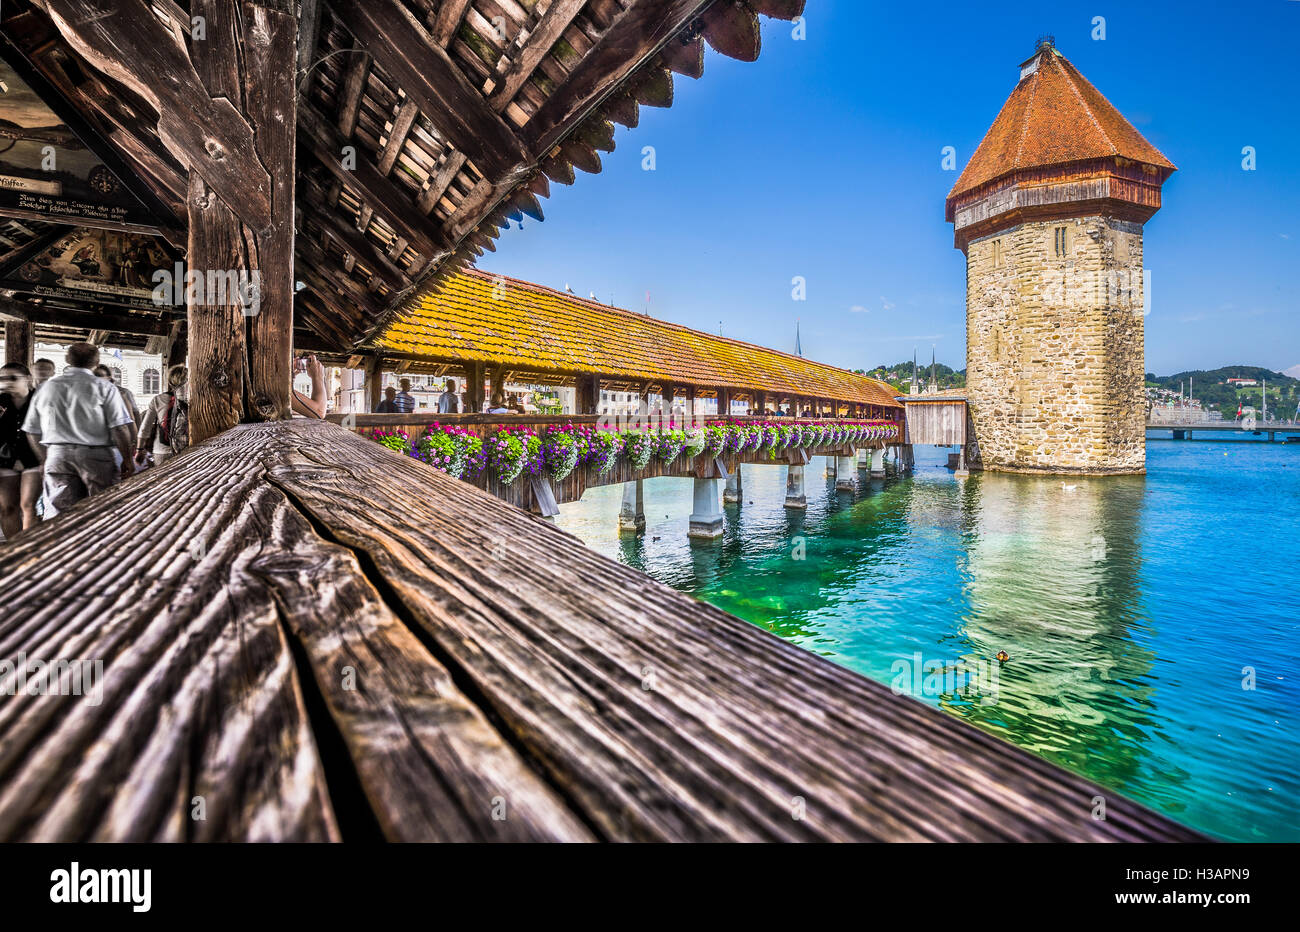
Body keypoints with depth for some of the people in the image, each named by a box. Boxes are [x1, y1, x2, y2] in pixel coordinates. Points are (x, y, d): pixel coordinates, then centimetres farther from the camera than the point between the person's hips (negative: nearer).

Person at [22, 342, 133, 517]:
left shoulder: (46, 388, 9)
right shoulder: (105, 388, -5)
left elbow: (32, 432, 14)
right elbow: (119, 428, -12)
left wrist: (45, 461, 24)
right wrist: (127, 460, -3)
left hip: (56, 456, 4)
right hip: (95, 456, -4)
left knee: (56, 513, 6)